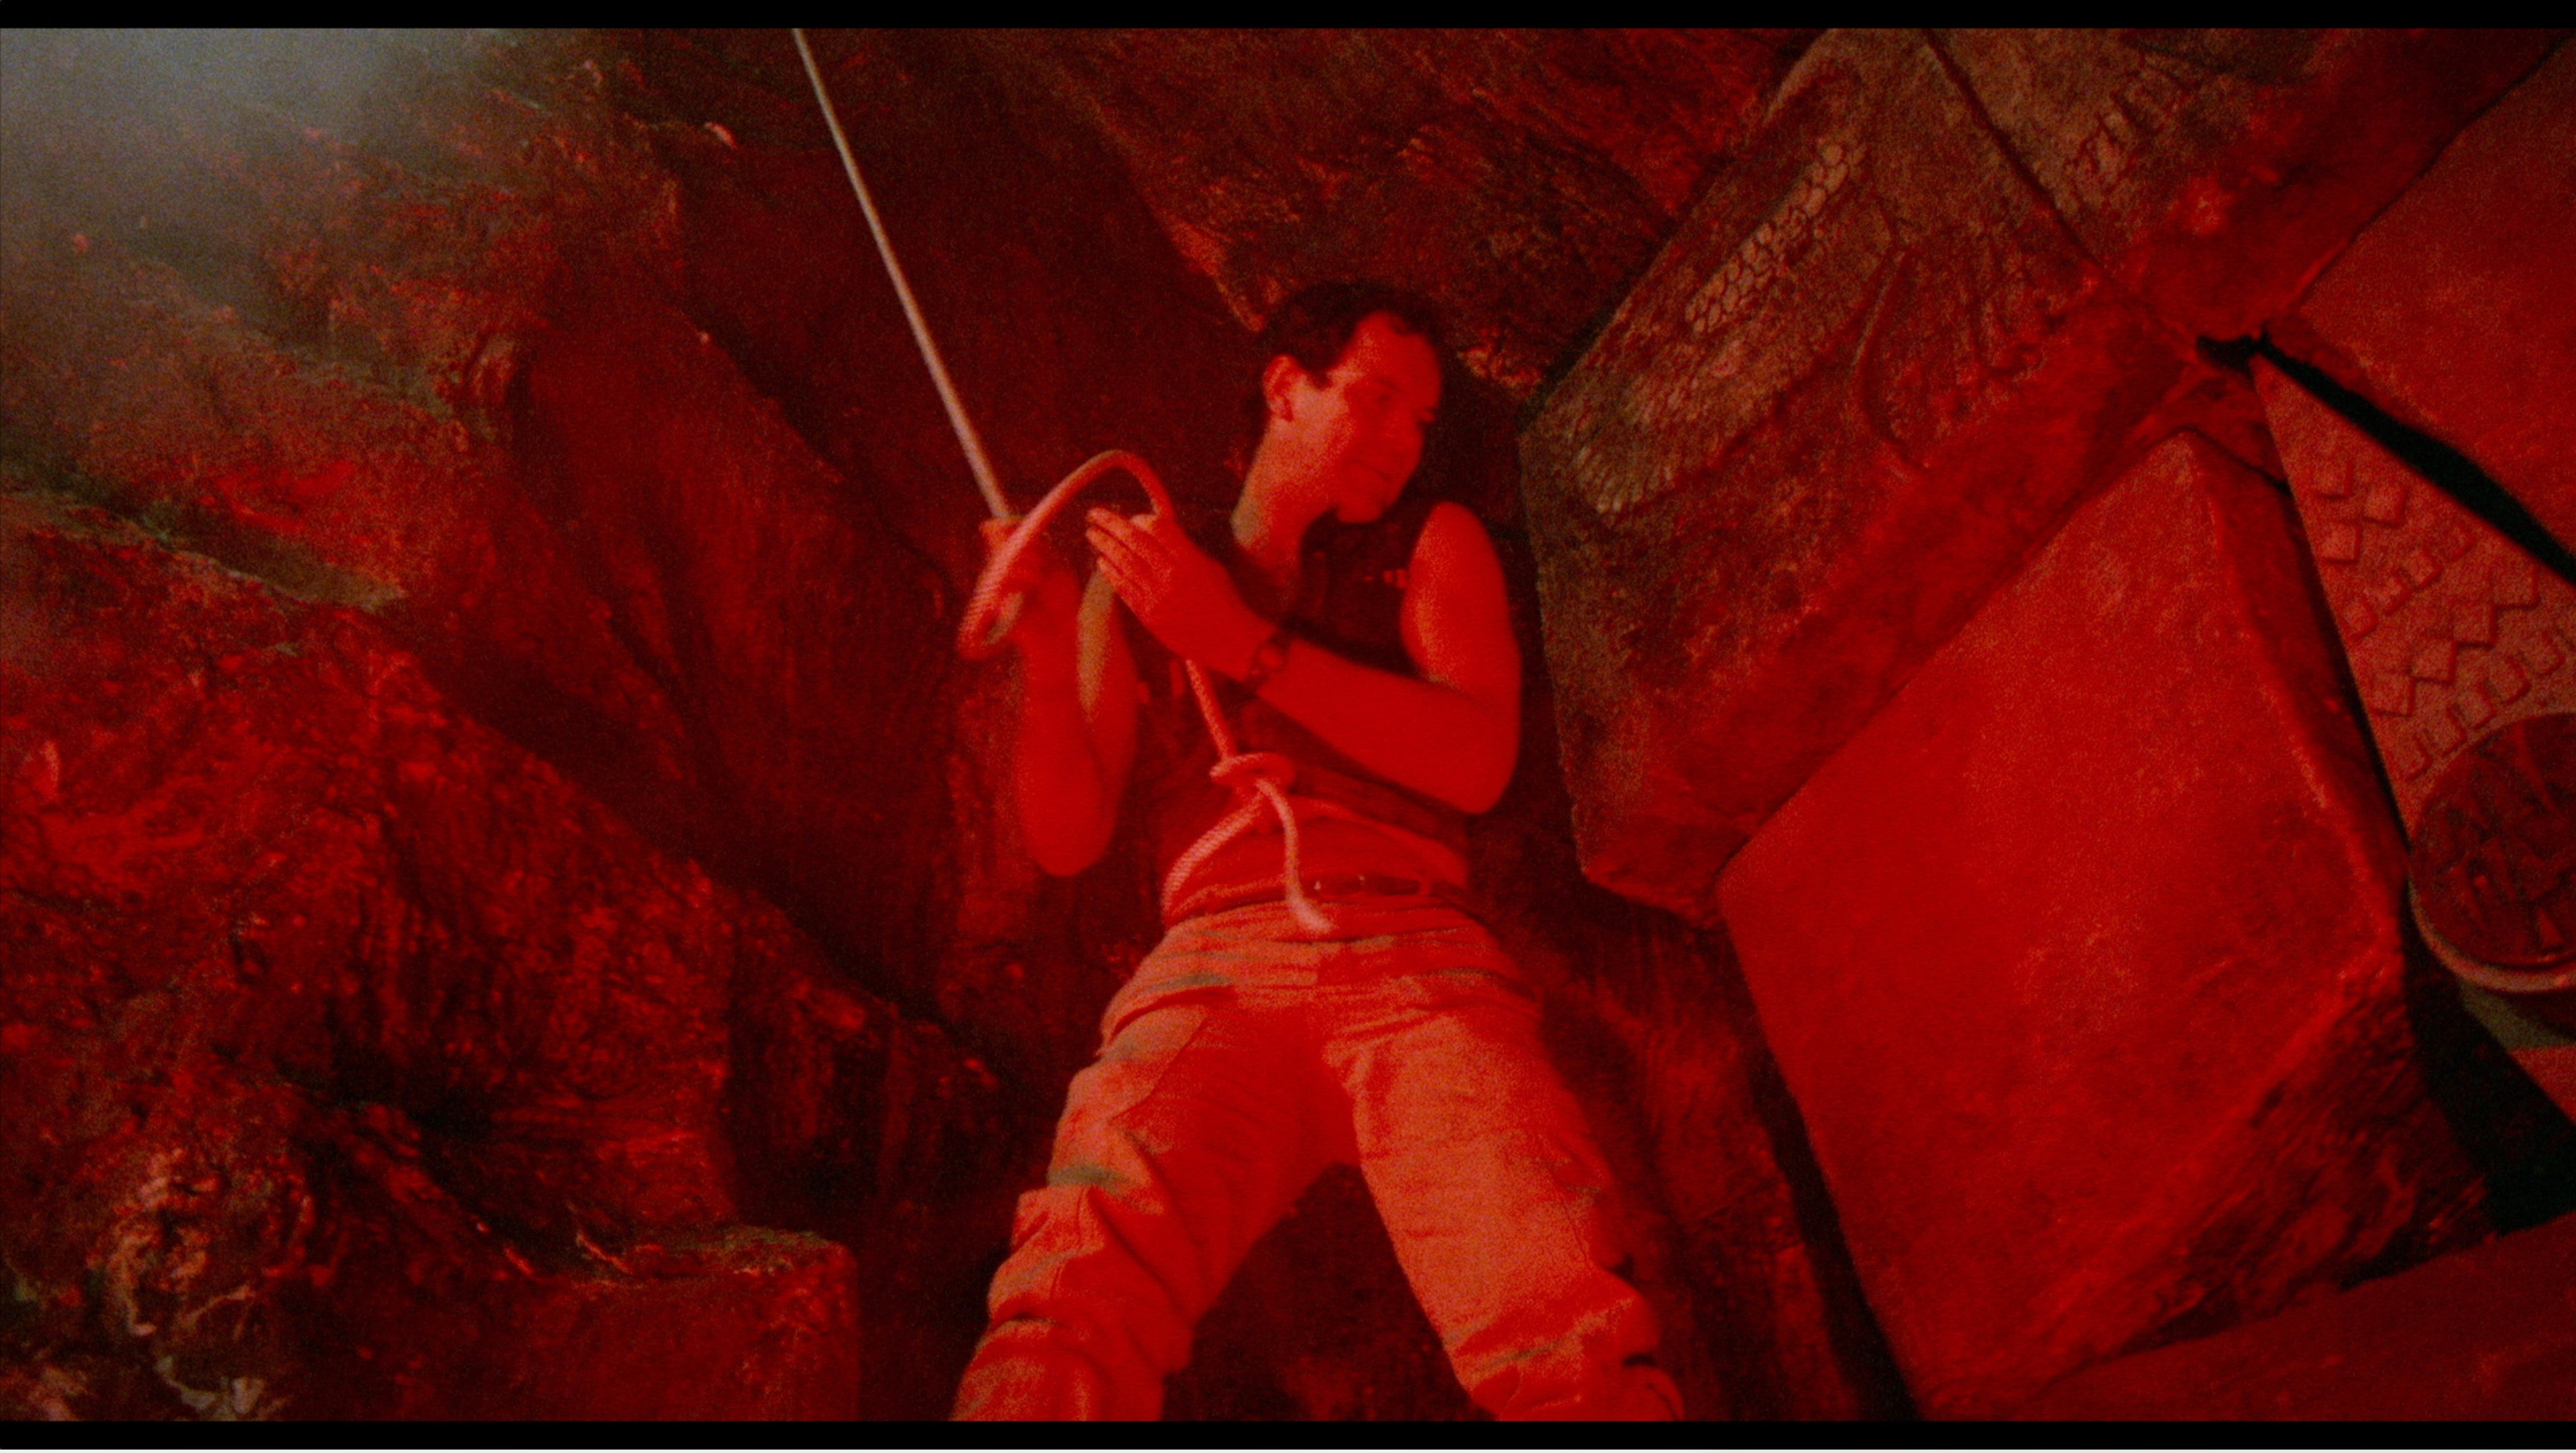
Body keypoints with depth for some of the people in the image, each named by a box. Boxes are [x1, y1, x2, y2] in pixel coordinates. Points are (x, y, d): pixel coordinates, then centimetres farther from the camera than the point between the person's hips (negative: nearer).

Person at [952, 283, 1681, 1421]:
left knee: (1572, 1351, -30)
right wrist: (1044, 655, 1)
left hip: (1416, 960, 0)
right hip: (1212, 971, 0)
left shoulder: (1429, 546, 24)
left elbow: (1477, 761, 5)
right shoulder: (1136, 577, 26)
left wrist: (1245, 644, -2)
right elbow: (1067, 837, 19)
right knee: (1066, 1308, -31)